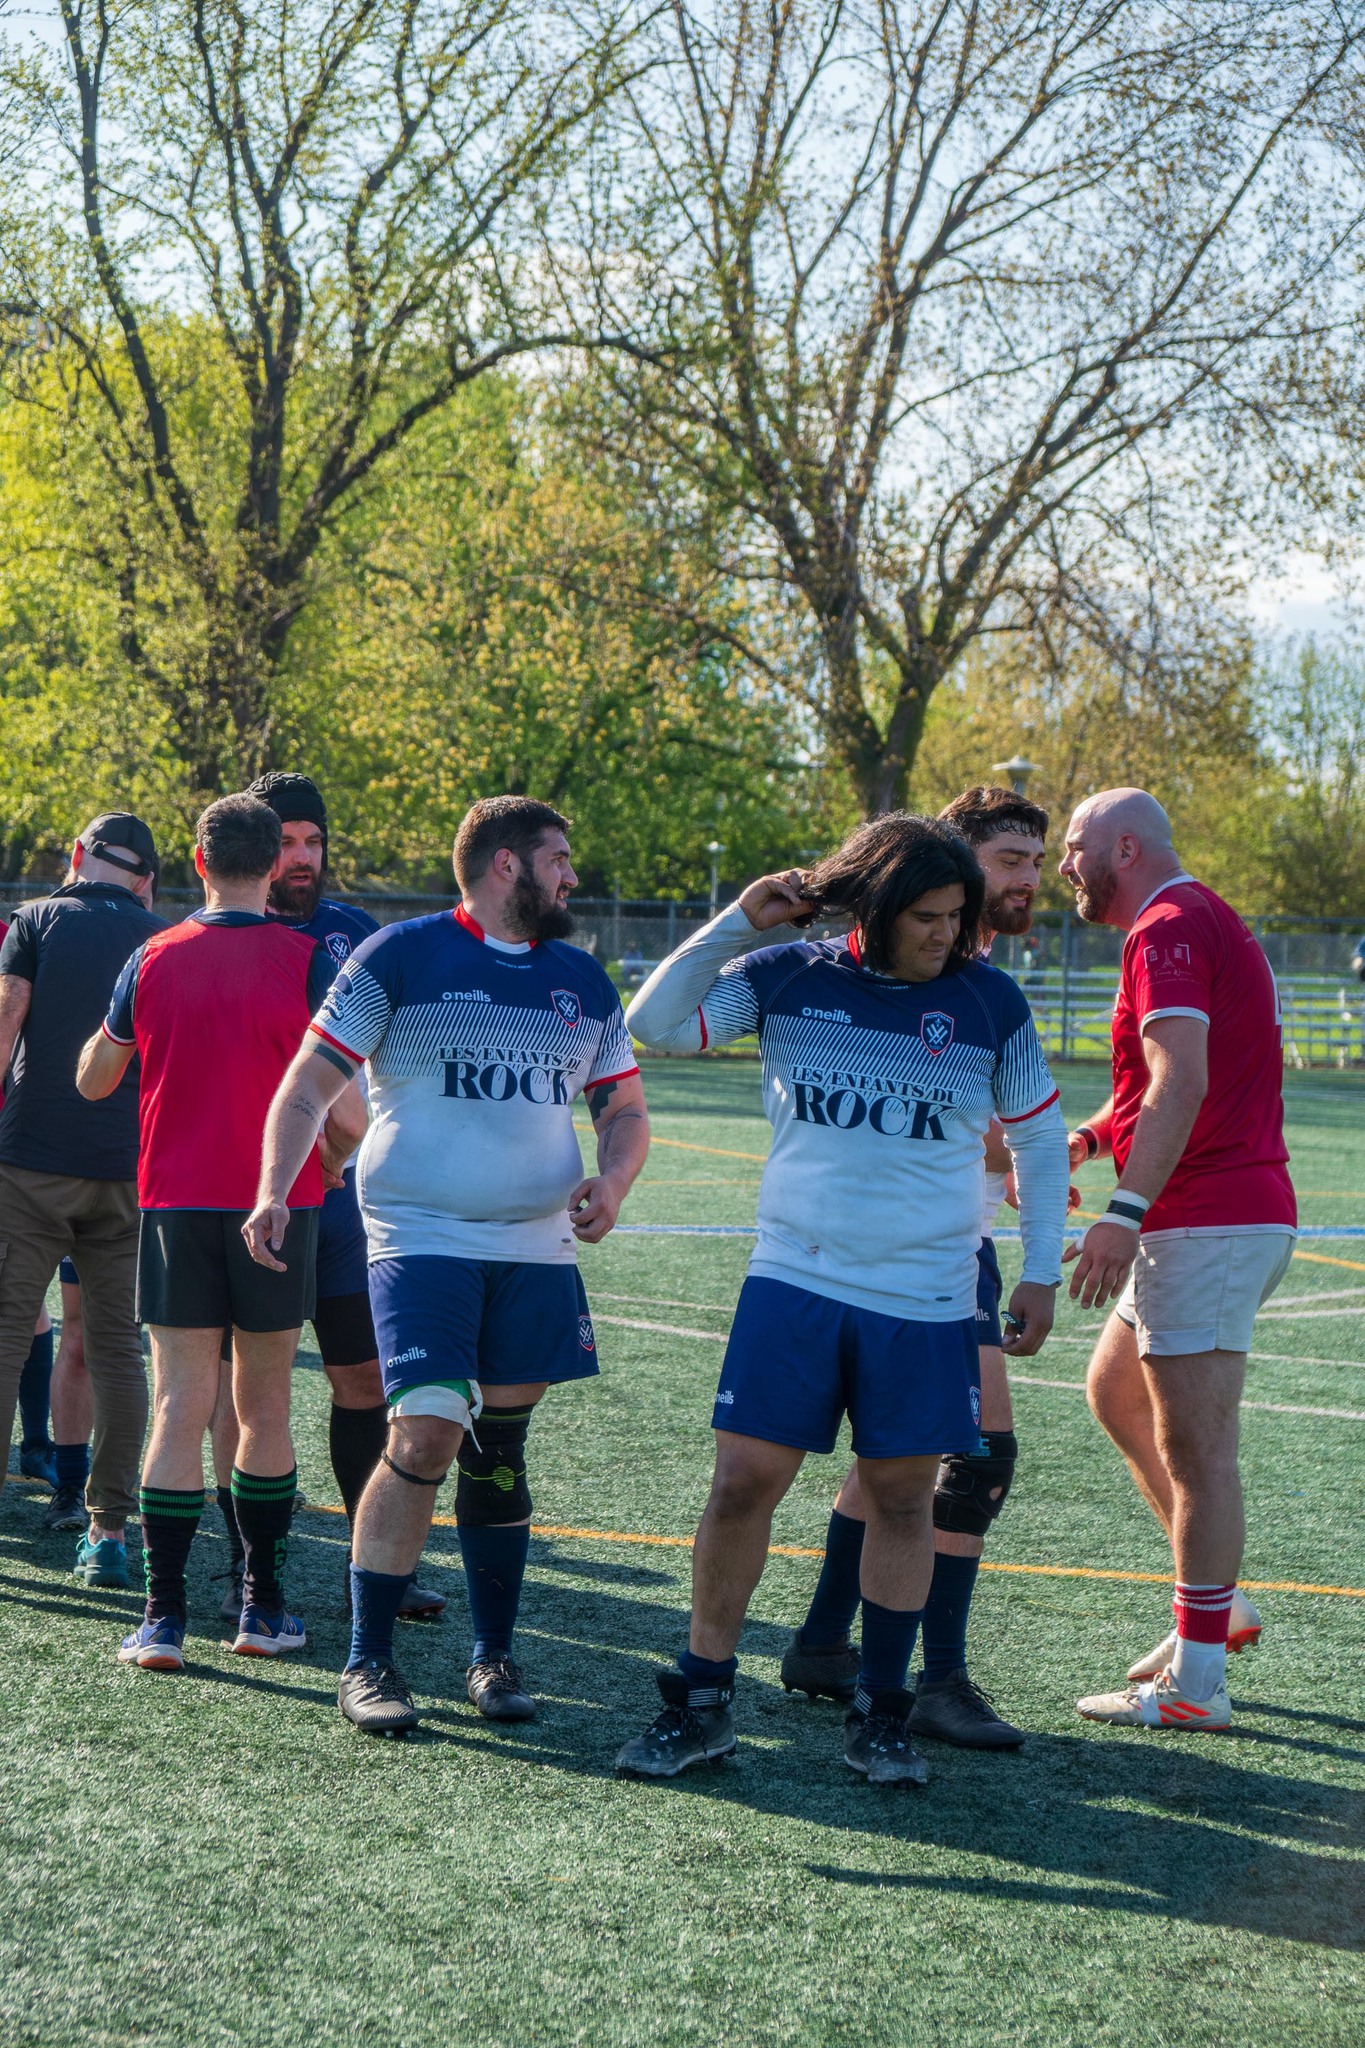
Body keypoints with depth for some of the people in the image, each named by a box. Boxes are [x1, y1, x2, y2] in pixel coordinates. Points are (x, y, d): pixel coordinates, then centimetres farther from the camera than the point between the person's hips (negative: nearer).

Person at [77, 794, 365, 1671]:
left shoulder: (153, 958, 1)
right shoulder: (308, 962, -6)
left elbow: (93, 1079, 12)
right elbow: (347, 1112, -9)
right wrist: (332, 1160, 13)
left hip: (175, 1205, 1)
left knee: (180, 1411, 1)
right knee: (265, 1410, 10)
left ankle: (164, 1617, -5)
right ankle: (264, 1608, 16)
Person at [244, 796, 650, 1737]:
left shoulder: (583, 980, 14)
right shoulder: (401, 956, -2)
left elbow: (625, 1110, 19)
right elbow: (310, 1085, -2)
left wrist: (612, 1182, -2)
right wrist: (274, 1191, -15)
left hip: (538, 1248, 5)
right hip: (422, 1238, -5)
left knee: (500, 1447, 9)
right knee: (426, 1434, -16)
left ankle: (494, 1653, 22)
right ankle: (369, 1661, -4)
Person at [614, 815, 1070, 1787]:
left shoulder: (990, 1001, 1)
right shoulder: (787, 977, 0)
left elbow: (1040, 1137, 11)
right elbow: (655, 1026, -2)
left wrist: (1042, 1274, 8)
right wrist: (737, 923, -10)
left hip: (927, 1299, 0)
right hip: (795, 1278, 0)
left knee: (902, 1498, 5)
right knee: (744, 1481, -3)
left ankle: (881, 1715, 19)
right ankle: (702, 1704, 10)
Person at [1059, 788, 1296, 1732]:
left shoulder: (1170, 928, -12)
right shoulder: (1208, 922, 21)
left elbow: (1182, 1082, -25)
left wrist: (1127, 1213, -32)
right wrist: (1087, 1138, 12)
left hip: (1209, 1221, -11)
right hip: (1250, 1212, 11)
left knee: (1195, 1450, -8)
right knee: (1116, 1390, 20)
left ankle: (1197, 1683, -4)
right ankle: (1216, 1603, 23)